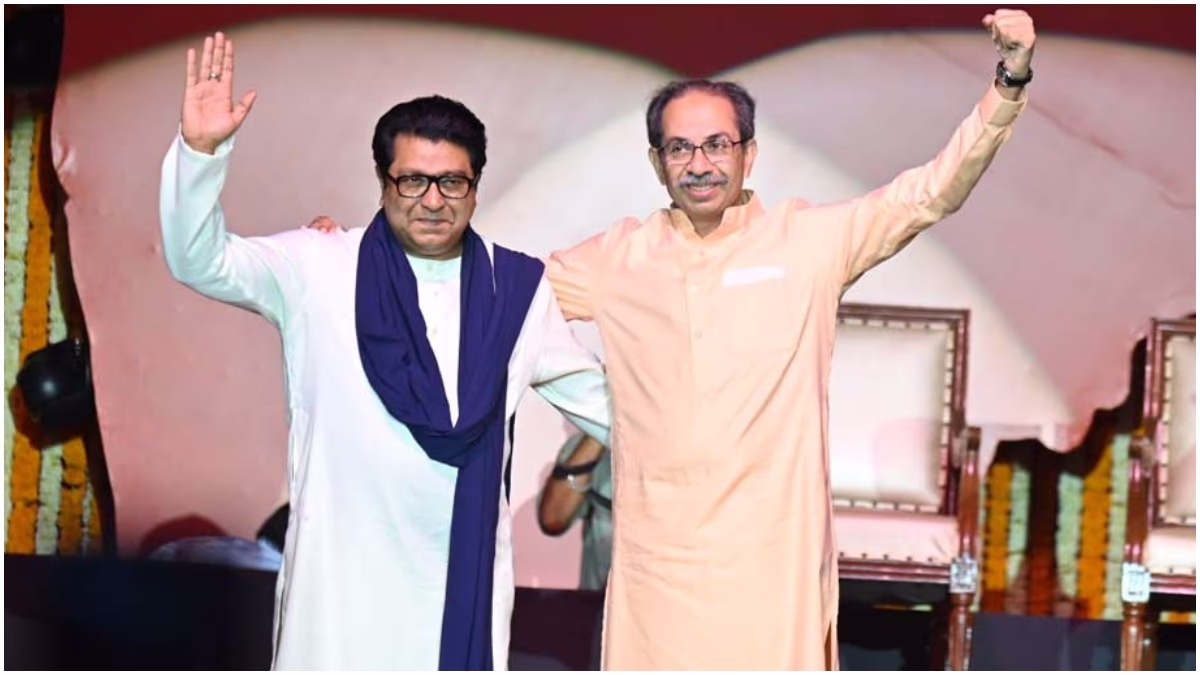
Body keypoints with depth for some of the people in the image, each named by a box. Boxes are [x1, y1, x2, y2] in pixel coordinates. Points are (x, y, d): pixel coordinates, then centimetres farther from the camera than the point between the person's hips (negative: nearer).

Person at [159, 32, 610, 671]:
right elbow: (200, 261, -10)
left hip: (463, 568, 2)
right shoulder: (317, 269, -2)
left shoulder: (518, 287, 5)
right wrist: (200, 150, -24)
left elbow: (592, 392, 14)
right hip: (342, 569, -2)